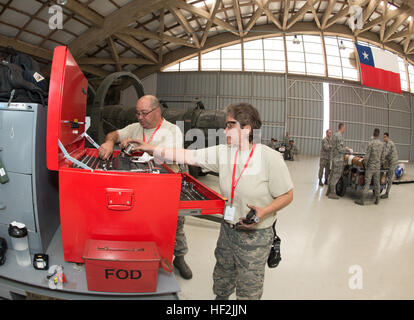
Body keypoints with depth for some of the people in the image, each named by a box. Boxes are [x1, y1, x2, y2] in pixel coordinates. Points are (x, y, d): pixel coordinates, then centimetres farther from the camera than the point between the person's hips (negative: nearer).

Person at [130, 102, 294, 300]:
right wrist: (150, 149, -5)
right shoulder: (222, 152, -4)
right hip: (228, 228, 5)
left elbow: (287, 195, -10)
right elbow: (188, 156, -4)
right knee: (221, 279, 24)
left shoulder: (270, 158, -17)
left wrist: (264, 211, -27)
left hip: (255, 235, -4)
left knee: (248, 290, 13)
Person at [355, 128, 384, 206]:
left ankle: (362, 200, -3)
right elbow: (382, 157, 9)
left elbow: (367, 156, -15)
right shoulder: (382, 144, 3)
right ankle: (377, 200, 18)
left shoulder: (371, 143, -15)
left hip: (370, 167, -5)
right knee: (377, 183, 12)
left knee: (367, 183, -5)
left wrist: (365, 164, -1)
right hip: (378, 167, 5)